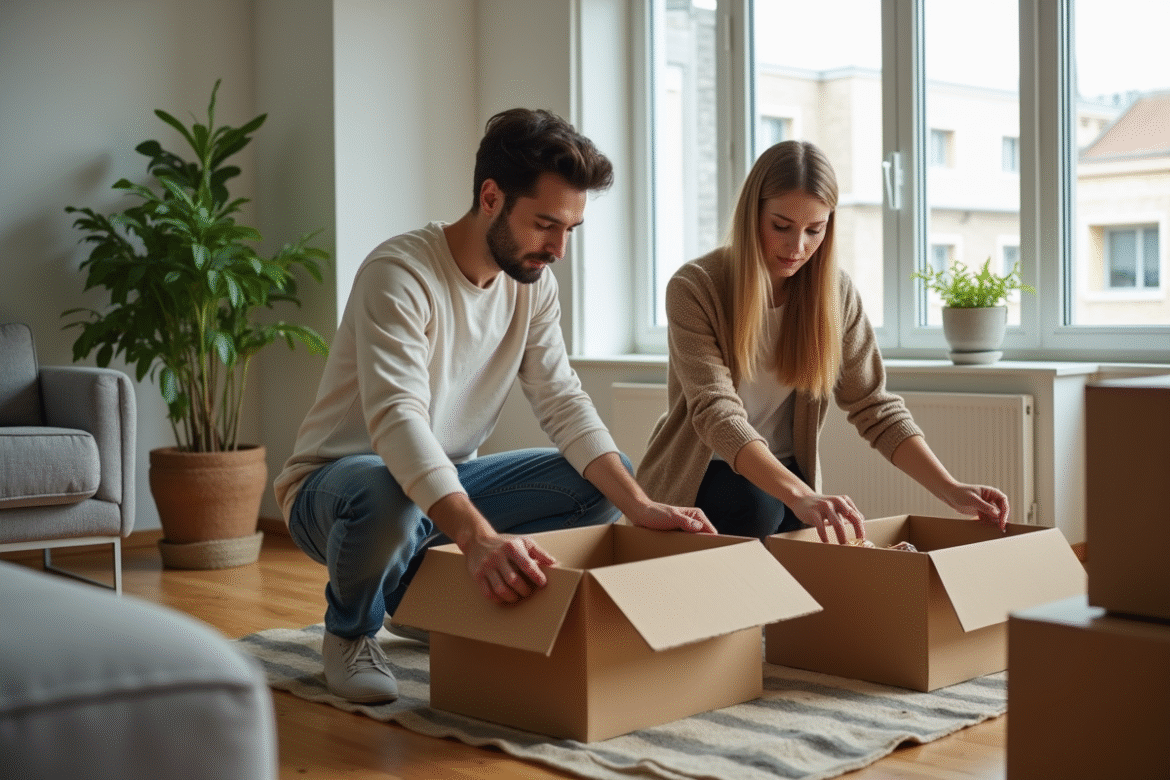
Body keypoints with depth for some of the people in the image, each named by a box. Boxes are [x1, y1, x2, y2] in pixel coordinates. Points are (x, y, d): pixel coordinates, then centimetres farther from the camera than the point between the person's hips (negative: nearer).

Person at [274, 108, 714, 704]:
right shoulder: (399, 274, -26)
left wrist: (640, 506, -22)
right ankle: (350, 630, -5)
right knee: (385, 500, -41)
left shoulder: (532, 282, -2)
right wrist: (480, 538, -54)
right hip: (337, 482, -6)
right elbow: (398, 420, -39)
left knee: (603, 482, -8)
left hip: (449, 484, 7)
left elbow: (563, 404, -6)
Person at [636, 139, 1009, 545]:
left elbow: (874, 407, -6)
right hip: (699, 476, -3)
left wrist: (951, 490, -20)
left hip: (786, 473, 3)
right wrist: (799, 496, -46)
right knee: (756, 509, -32)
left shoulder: (836, 293, -6)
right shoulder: (693, 288, -19)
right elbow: (717, 412, -30)